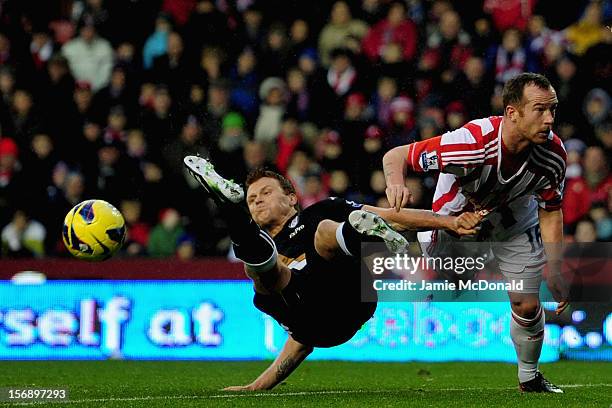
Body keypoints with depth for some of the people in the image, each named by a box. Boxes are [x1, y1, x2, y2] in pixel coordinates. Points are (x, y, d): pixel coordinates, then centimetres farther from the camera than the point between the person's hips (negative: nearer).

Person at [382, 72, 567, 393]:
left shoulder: (553, 153, -29)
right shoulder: (472, 141, -42)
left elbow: (550, 212, -11)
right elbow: (395, 156, -32)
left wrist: (554, 274, -16)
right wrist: (396, 183, -56)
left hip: (514, 219, 2)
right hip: (455, 213, -2)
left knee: (527, 306, -1)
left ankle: (529, 376, 26)